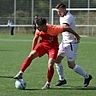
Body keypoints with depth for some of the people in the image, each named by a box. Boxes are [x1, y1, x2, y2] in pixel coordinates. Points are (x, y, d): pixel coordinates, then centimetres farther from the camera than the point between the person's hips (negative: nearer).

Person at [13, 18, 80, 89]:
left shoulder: (53, 29, -30)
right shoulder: (38, 30, -14)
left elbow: (67, 28, -21)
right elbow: (35, 39, 5)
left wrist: (76, 35, -11)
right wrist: (33, 50, 8)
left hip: (53, 47, -4)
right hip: (43, 45, 4)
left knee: (50, 65, -18)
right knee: (31, 55, -18)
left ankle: (48, 83, 2)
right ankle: (21, 73, -15)